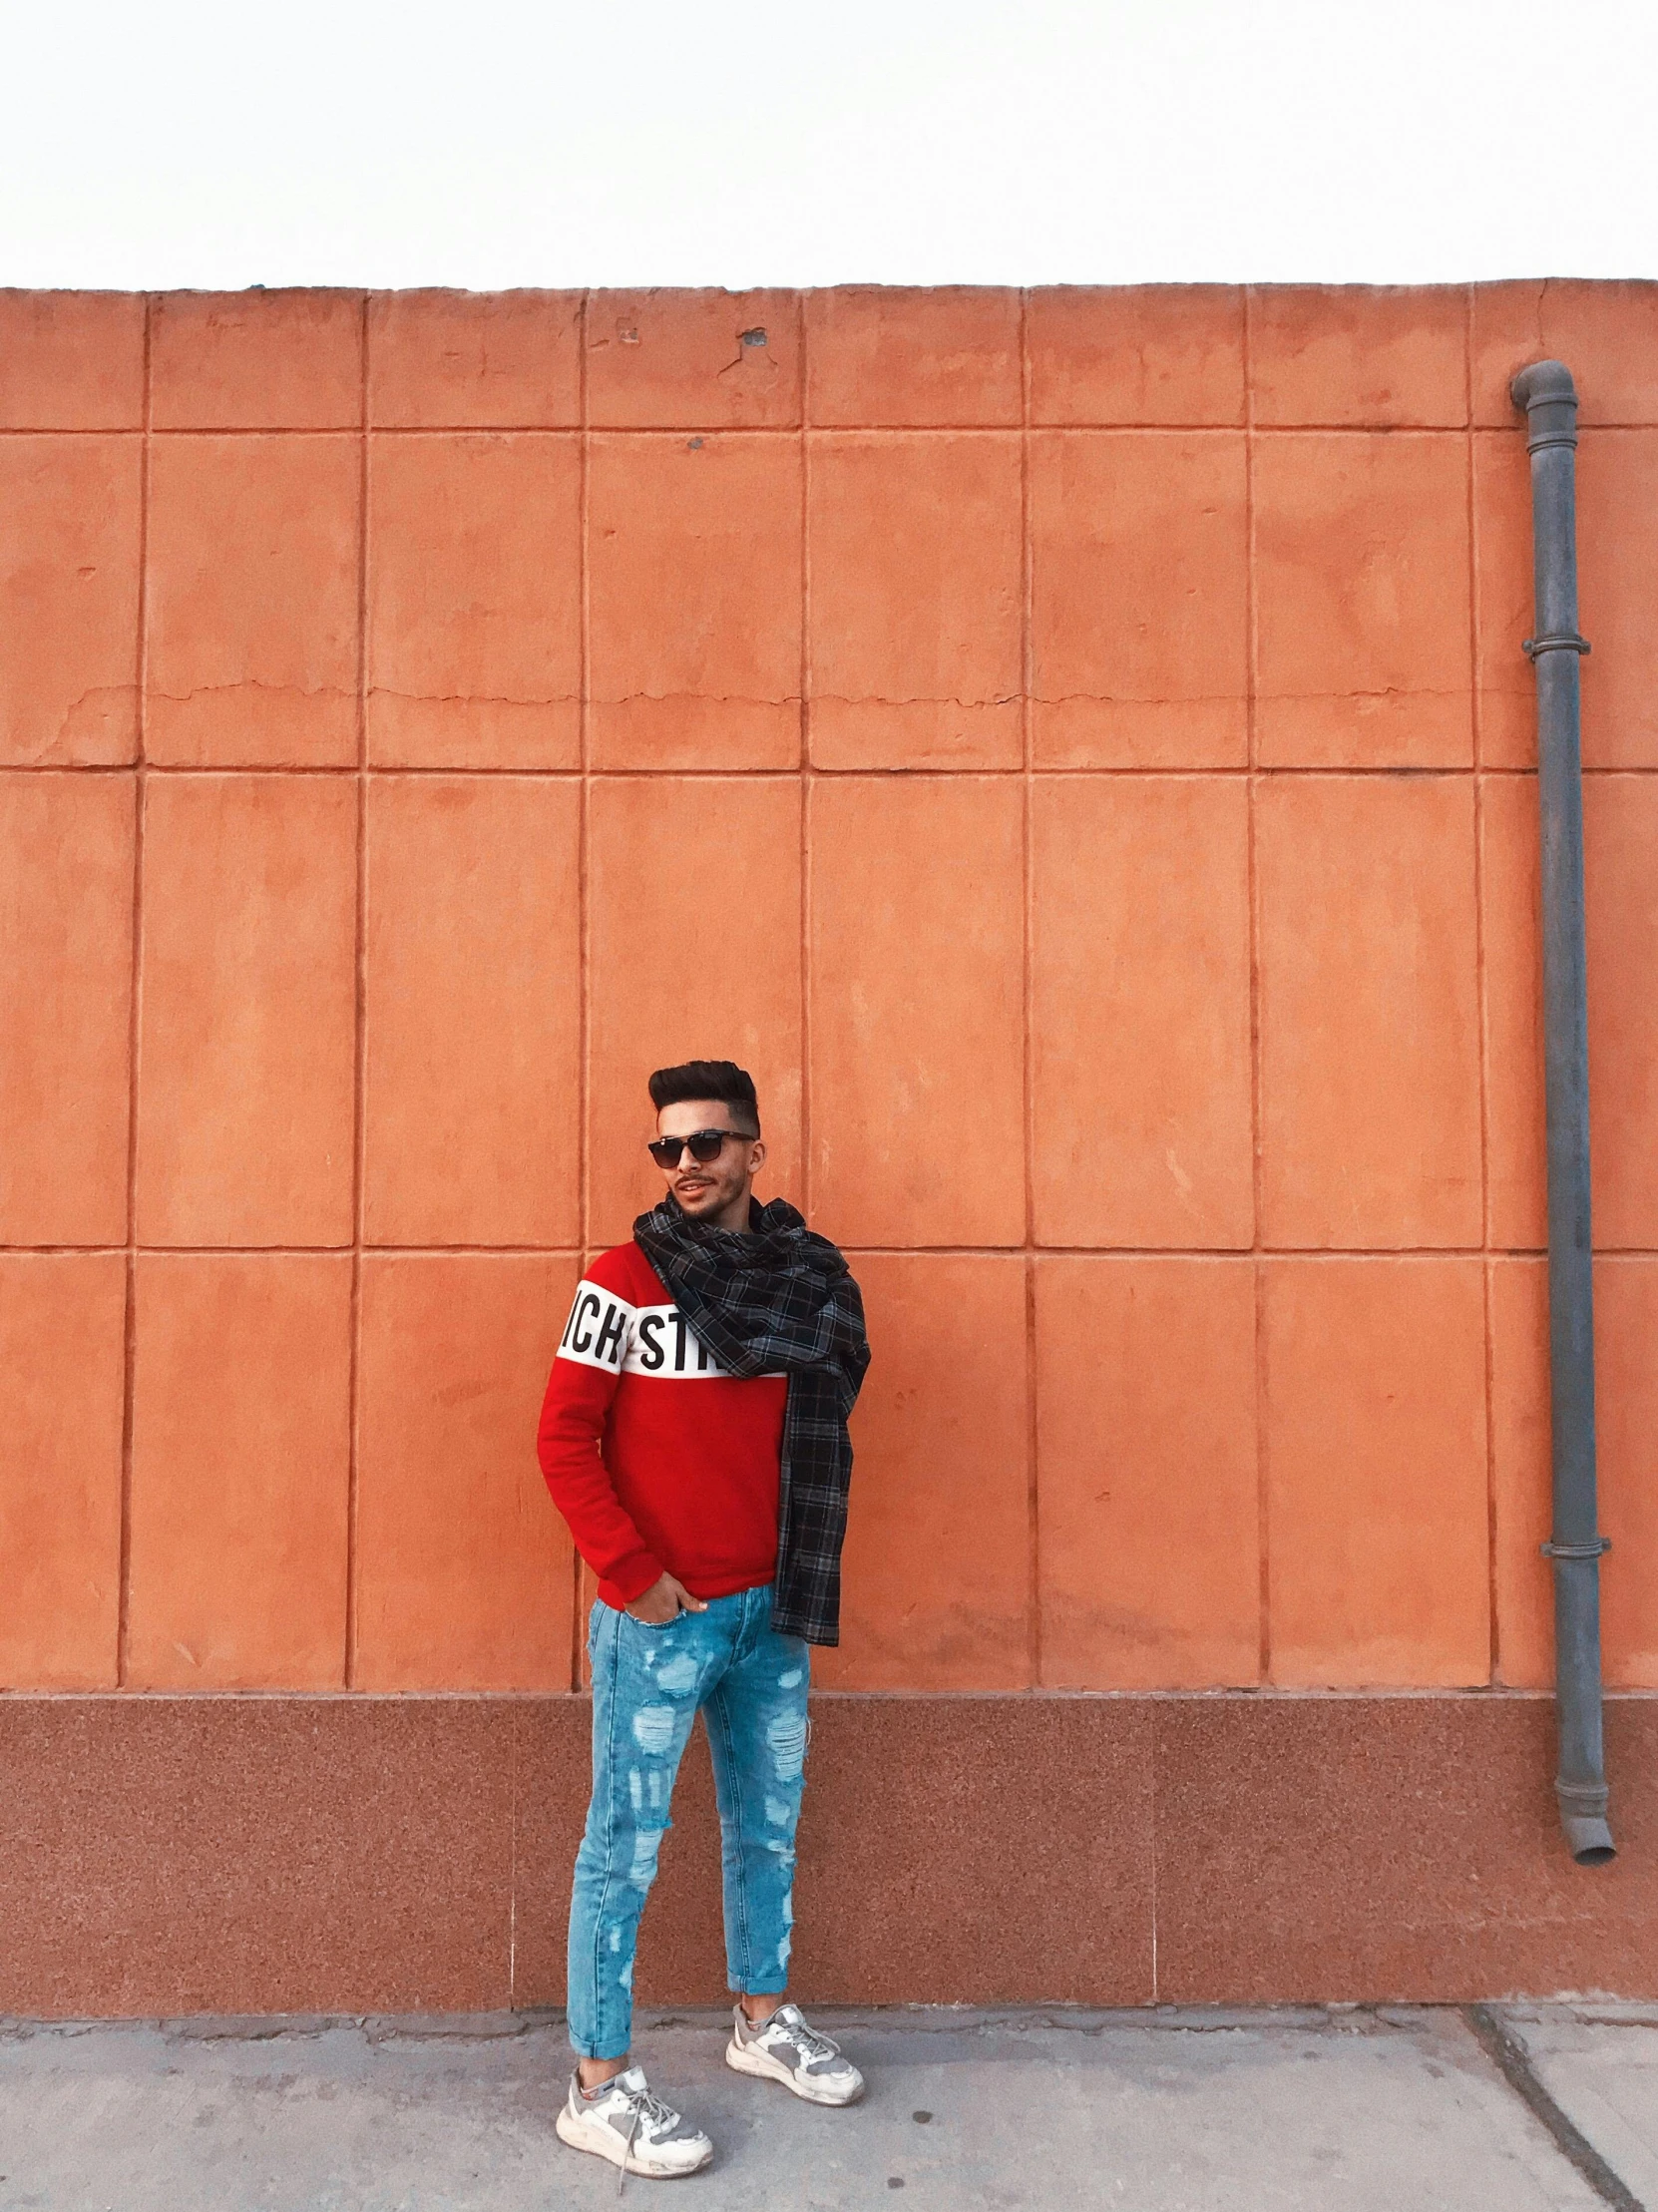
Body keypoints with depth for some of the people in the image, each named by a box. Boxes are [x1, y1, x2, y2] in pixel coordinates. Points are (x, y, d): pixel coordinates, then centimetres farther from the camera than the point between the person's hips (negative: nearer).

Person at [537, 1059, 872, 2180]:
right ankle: (600, 2086, 20)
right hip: (657, 1623, -5)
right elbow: (565, 1438, -11)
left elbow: (816, 1443, 11)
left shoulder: (809, 1278, 3)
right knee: (626, 1845, 5)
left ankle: (763, 2017, 40)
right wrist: (635, 1577, -14)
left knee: (768, 1825, 19)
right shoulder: (624, 1280, -10)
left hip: (772, 1614, 5)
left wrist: (804, 1587, 4)